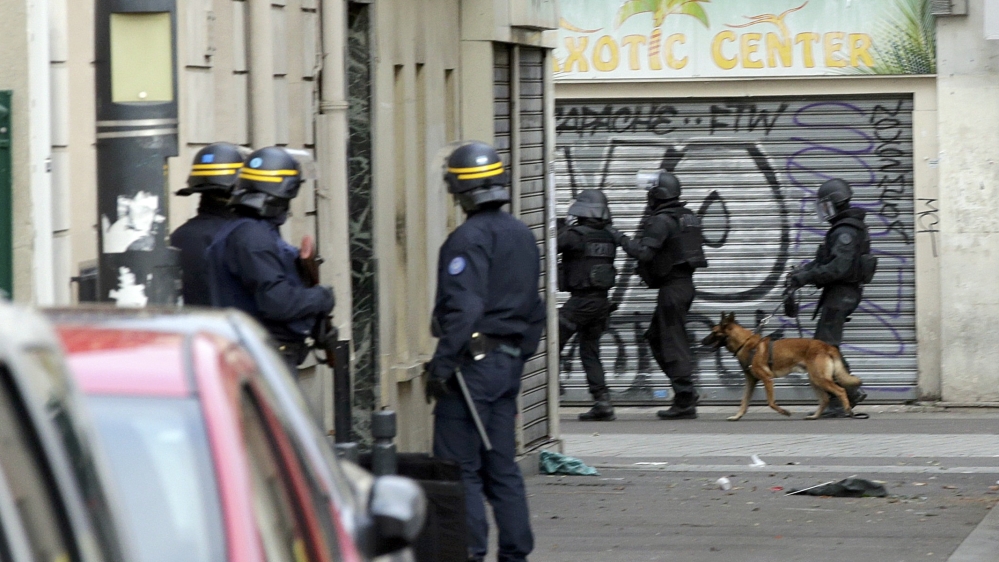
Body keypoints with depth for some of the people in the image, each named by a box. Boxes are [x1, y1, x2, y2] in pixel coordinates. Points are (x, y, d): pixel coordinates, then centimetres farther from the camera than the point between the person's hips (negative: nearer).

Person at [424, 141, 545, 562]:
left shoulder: (469, 238, -14)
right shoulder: (523, 235, 14)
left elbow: (463, 309, -21)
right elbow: (534, 308, 19)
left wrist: (441, 365, -19)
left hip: (474, 359, -9)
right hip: (510, 361, 9)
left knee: (459, 466, -6)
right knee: (502, 465, 12)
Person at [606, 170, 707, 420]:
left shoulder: (661, 221, -15)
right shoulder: (686, 216, 14)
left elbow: (644, 252, -23)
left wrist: (619, 238, -12)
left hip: (672, 287, -10)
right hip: (685, 284, 10)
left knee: (673, 343, -7)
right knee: (655, 337, 18)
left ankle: (685, 402, -8)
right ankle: (685, 391, 15)